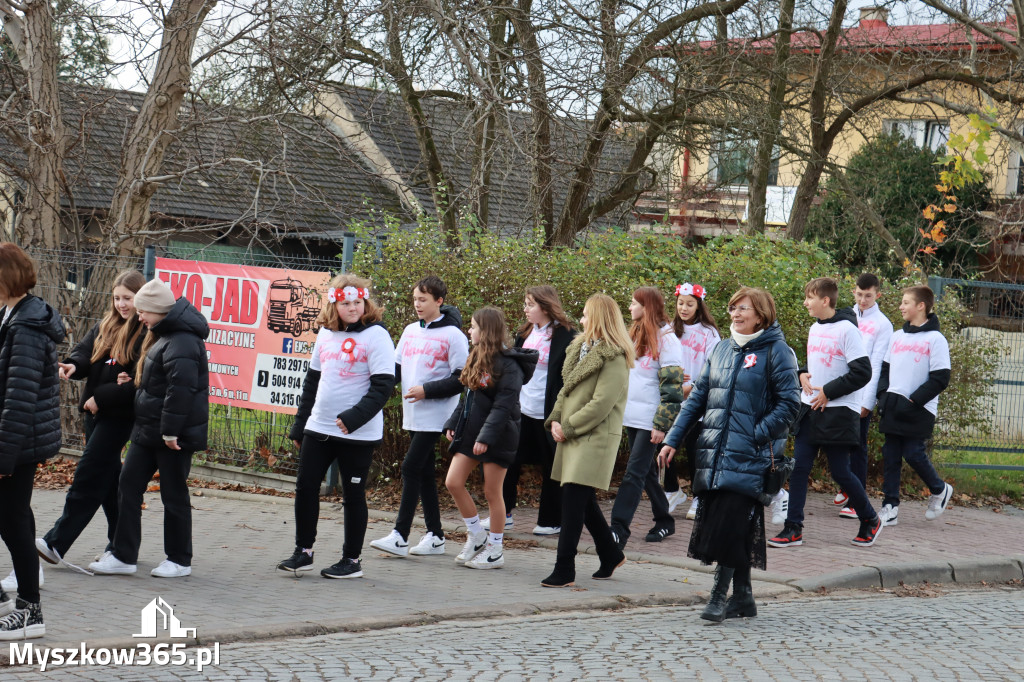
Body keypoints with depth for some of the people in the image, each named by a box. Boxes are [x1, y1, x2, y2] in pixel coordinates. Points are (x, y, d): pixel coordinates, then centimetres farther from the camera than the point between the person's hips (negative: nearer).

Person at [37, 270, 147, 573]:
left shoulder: (147, 334, -13)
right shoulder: (105, 326, 12)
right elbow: (85, 351, 6)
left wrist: (101, 397, -16)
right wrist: (73, 366, -17)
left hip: (119, 415, -8)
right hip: (96, 411, 8)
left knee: (88, 475, -9)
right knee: (109, 477, 13)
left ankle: (57, 542, -10)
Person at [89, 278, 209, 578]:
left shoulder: (181, 342, -21)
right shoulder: (161, 336, 13)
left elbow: (181, 388, -27)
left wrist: (170, 430, -26)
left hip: (174, 436, -10)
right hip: (148, 430, 10)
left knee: (174, 494, 1)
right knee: (128, 485, 8)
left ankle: (179, 560, 14)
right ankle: (123, 556, 12)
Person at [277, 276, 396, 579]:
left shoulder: (375, 336, -9)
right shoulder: (326, 333, 11)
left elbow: (383, 385, -15)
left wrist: (354, 417, -24)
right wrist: (299, 425, 17)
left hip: (358, 433, -6)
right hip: (318, 428, 6)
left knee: (353, 495, 3)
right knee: (305, 488, 5)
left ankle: (352, 560, 14)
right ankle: (303, 552, 18)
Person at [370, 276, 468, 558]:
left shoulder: (453, 335, -8)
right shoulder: (411, 331, 12)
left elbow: (462, 380, -10)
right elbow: (396, 369, 16)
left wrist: (427, 390, -17)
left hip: (435, 415, -7)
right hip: (413, 415, 7)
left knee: (411, 468, -12)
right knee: (424, 472, 9)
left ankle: (400, 536, -11)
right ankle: (434, 535, 16)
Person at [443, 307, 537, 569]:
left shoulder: (508, 365, -16)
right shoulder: (477, 359, 11)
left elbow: (504, 405, -21)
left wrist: (486, 437, -25)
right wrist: (452, 424, 11)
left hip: (497, 437, -8)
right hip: (470, 431, 8)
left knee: (492, 493, 0)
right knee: (453, 482, 2)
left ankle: (495, 550, 12)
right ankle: (477, 536, 17)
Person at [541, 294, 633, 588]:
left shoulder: (614, 357, -14)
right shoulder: (580, 348, 15)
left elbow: (601, 404, -19)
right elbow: (567, 388, 20)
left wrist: (568, 427, -15)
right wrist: (555, 419, 4)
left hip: (596, 438, -9)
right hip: (572, 436, 9)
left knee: (573, 500, -12)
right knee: (583, 500, 15)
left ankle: (564, 571, -10)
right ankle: (611, 554, 31)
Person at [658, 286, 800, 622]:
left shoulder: (775, 351, -4)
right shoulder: (721, 350, 15)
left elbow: (789, 403, -7)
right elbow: (697, 399, 16)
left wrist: (756, 436, -14)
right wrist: (673, 439, 9)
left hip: (747, 458, -6)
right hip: (714, 454, 6)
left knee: (728, 526, -11)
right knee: (737, 530, 9)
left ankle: (719, 595, -4)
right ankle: (743, 596, 17)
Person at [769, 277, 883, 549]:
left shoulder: (846, 329, -12)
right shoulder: (814, 329, 12)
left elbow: (862, 372, -16)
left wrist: (828, 391, -15)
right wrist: (803, 374, 5)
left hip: (838, 412, -7)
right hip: (810, 409, 7)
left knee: (840, 472, 0)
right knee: (799, 467, -1)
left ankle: (870, 520, 21)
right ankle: (793, 529, 2)